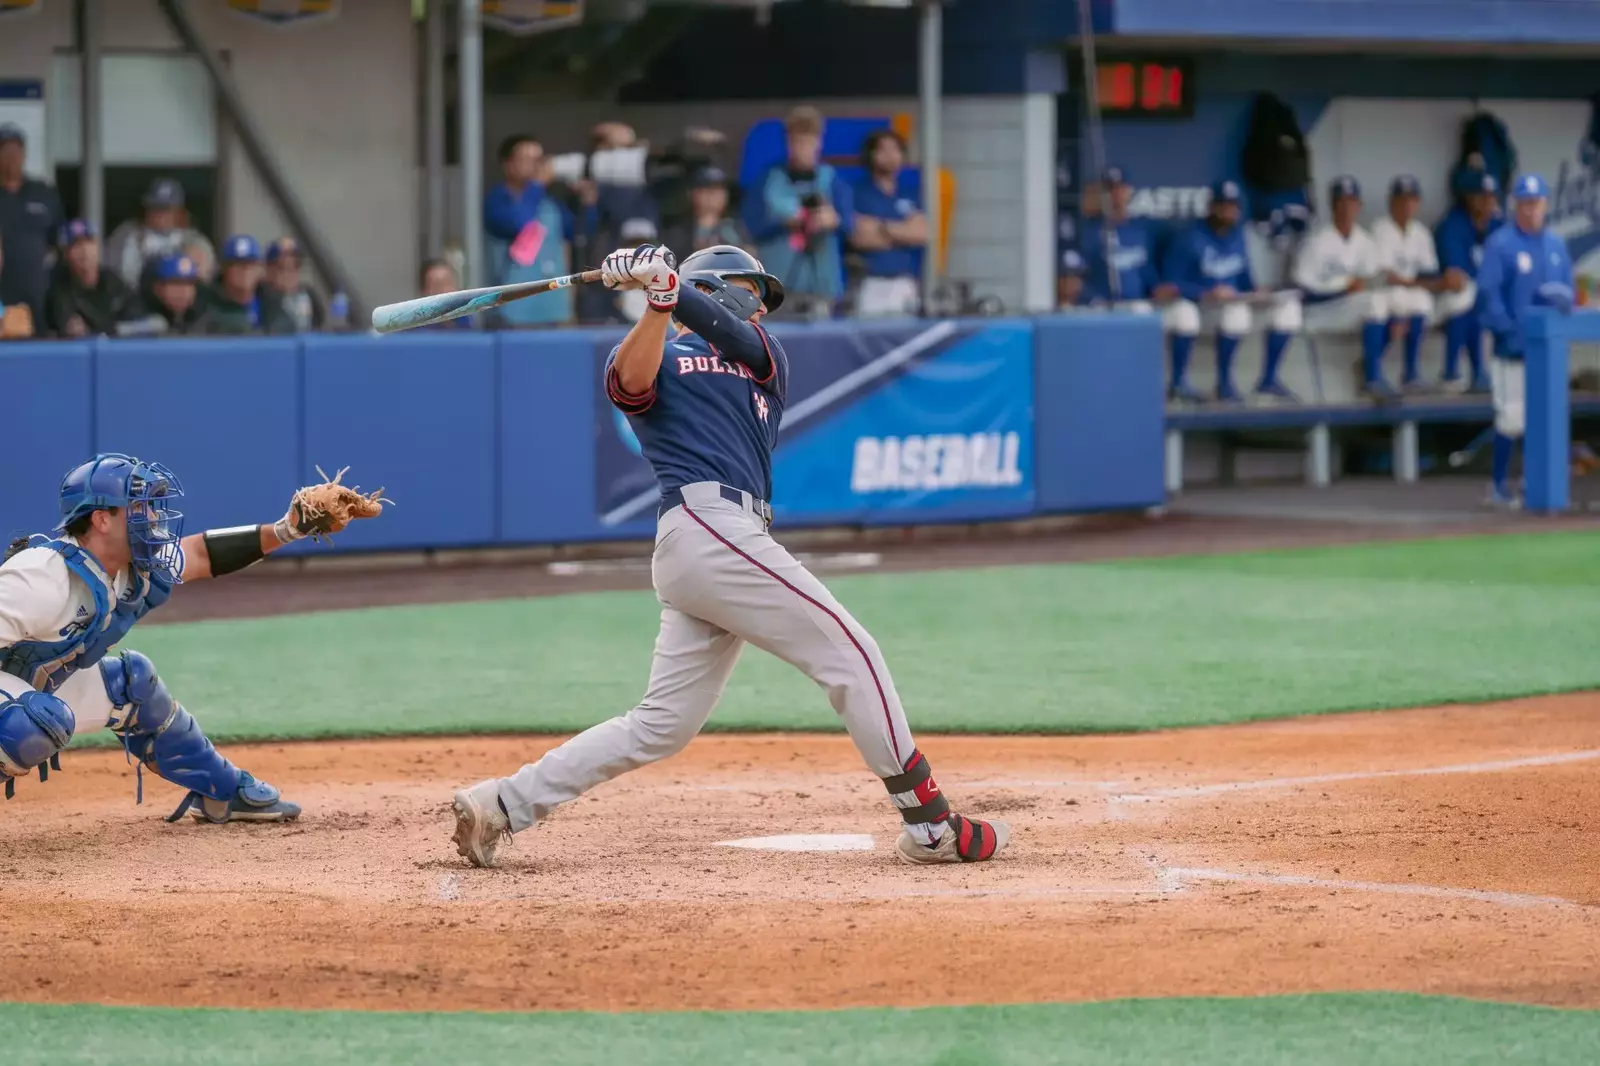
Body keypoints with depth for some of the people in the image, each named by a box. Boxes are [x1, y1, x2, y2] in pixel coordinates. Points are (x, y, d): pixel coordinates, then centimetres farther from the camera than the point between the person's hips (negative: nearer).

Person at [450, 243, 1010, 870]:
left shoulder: (766, 360, 27)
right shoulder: (651, 356, 12)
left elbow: (733, 335, 3)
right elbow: (632, 381, -13)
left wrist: (669, 287, -13)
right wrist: (658, 302, -24)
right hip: (709, 524, -7)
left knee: (659, 728, 4)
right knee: (849, 653, -7)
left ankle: (504, 803, 6)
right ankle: (931, 826, -5)